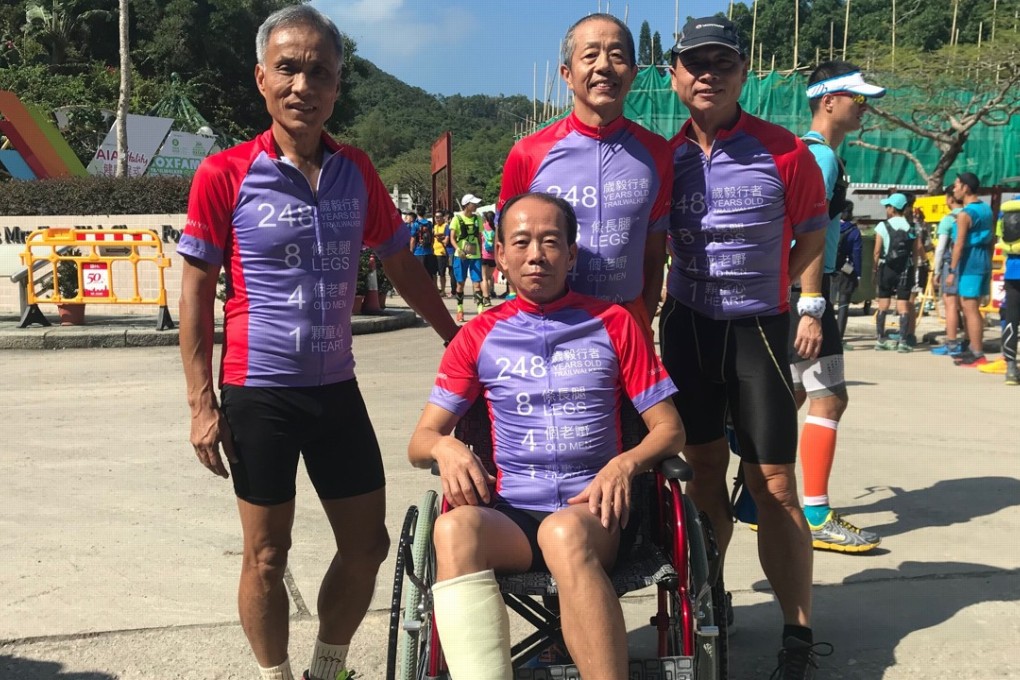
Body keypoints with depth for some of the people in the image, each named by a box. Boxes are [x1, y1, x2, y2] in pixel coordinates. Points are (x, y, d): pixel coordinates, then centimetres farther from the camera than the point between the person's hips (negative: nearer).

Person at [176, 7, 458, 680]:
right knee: (267, 556, 7)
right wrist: (202, 404, -9)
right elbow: (197, 293, -6)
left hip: (337, 388, 4)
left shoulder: (356, 171, 2)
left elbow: (402, 265, 12)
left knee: (367, 544, 11)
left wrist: (458, 338, 12)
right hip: (258, 392, -4)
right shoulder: (224, 175, -9)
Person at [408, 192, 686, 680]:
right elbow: (419, 441, 10)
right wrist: (445, 447, -15)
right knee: (454, 527, -33)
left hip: (594, 512, -1)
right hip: (511, 516, 2)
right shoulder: (479, 336, 12)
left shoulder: (613, 324, 9)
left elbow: (669, 429, 9)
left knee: (564, 531, -37)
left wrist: (625, 463, -13)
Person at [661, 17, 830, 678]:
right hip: (686, 325, 3)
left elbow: (813, 232, 7)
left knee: (775, 485, -3)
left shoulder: (784, 152, -8)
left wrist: (768, 287, 2)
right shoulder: (664, 157, 1)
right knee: (704, 469, 13)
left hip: (758, 328, -3)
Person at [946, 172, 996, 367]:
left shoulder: (964, 214, -14)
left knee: (970, 309, -6)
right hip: (984, 263, 9)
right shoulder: (987, 209, 13)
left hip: (970, 264, -9)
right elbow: (992, 240, 18)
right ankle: (974, 349, 22)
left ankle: (977, 355, -5)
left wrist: (952, 271, -16)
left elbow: (959, 244, -18)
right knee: (971, 308, 17)